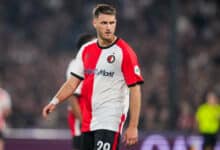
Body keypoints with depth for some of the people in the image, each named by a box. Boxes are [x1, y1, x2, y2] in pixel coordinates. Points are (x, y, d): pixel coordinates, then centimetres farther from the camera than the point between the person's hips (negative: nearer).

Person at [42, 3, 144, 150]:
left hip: (110, 121, -7)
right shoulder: (86, 50, 10)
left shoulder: (124, 52, -8)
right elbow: (73, 82, 14)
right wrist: (55, 101, -2)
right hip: (88, 121, 7)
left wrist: (133, 126, -14)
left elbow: (135, 90, -9)